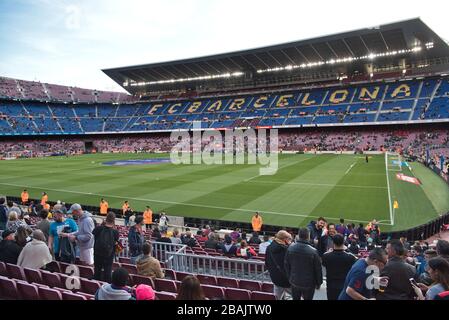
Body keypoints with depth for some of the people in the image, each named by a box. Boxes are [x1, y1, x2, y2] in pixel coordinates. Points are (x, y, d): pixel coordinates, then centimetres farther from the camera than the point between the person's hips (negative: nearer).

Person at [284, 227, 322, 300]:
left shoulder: (290, 248, -9)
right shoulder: (313, 251, -22)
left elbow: (286, 265, 2)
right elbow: (318, 269, -12)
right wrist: (318, 283, 4)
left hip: (294, 282, 4)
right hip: (309, 284, -3)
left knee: (295, 298, 21)